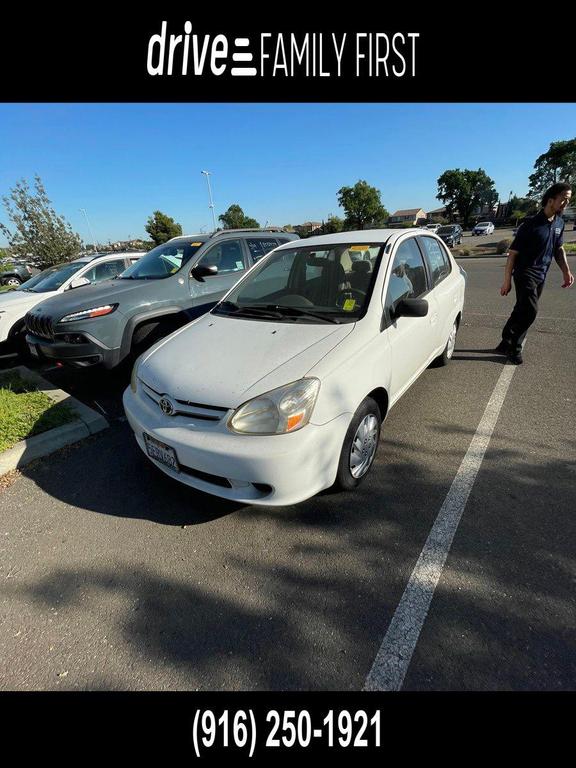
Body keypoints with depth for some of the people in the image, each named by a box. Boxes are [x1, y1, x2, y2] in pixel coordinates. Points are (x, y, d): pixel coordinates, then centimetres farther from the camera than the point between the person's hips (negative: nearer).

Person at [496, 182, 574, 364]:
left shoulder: (559, 223, 8)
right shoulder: (531, 224, -13)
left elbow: (558, 248, 19)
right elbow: (513, 253, -12)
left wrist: (566, 271, 8)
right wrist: (507, 281, -14)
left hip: (541, 276, 7)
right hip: (525, 273, -7)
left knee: (522, 311, 8)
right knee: (530, 310, -17)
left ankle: (507, 344, 17)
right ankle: (514, 347, -1)